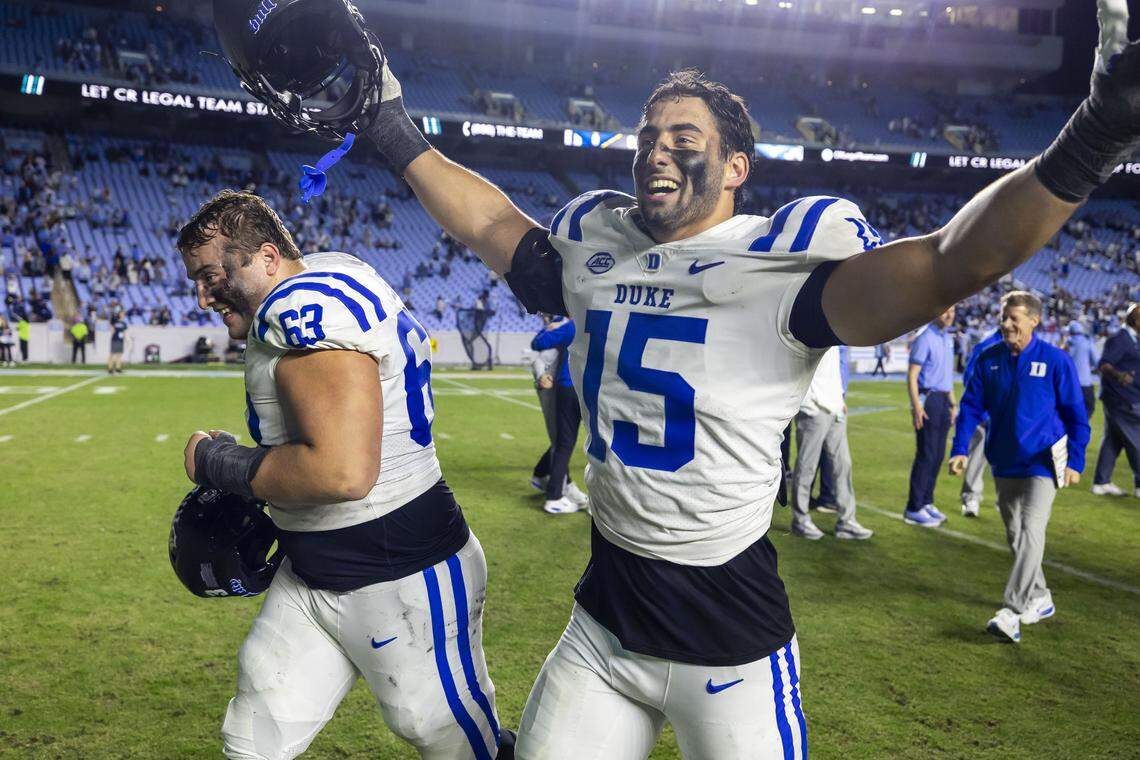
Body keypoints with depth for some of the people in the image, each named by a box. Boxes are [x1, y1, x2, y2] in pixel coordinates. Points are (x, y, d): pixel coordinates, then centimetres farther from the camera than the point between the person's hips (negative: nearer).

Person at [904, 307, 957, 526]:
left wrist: (952, 402, 21)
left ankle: (926, 502, 18)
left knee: (938, 455, 10)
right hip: (928, 399, -8)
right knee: (926, 455, -8)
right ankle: (914, 509, -4)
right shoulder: (925, 339, -11)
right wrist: (916, 406, -23)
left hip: (943, 400, 8)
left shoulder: (948, 339, 15)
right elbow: (912, 376, -15)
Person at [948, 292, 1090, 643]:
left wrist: (1075, 461, -5)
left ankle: (1012, 613, -17)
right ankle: (1039, 600, 32)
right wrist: (960, 449, -5)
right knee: (1015, 535, 13)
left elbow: (1076, 414, -2)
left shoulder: (1056, 360, -8)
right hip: (1004, 464, 5)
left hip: (1043, 463, -5)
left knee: (1031, 532, -15)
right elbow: (971, 407, 5)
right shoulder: (989, 359, 1)